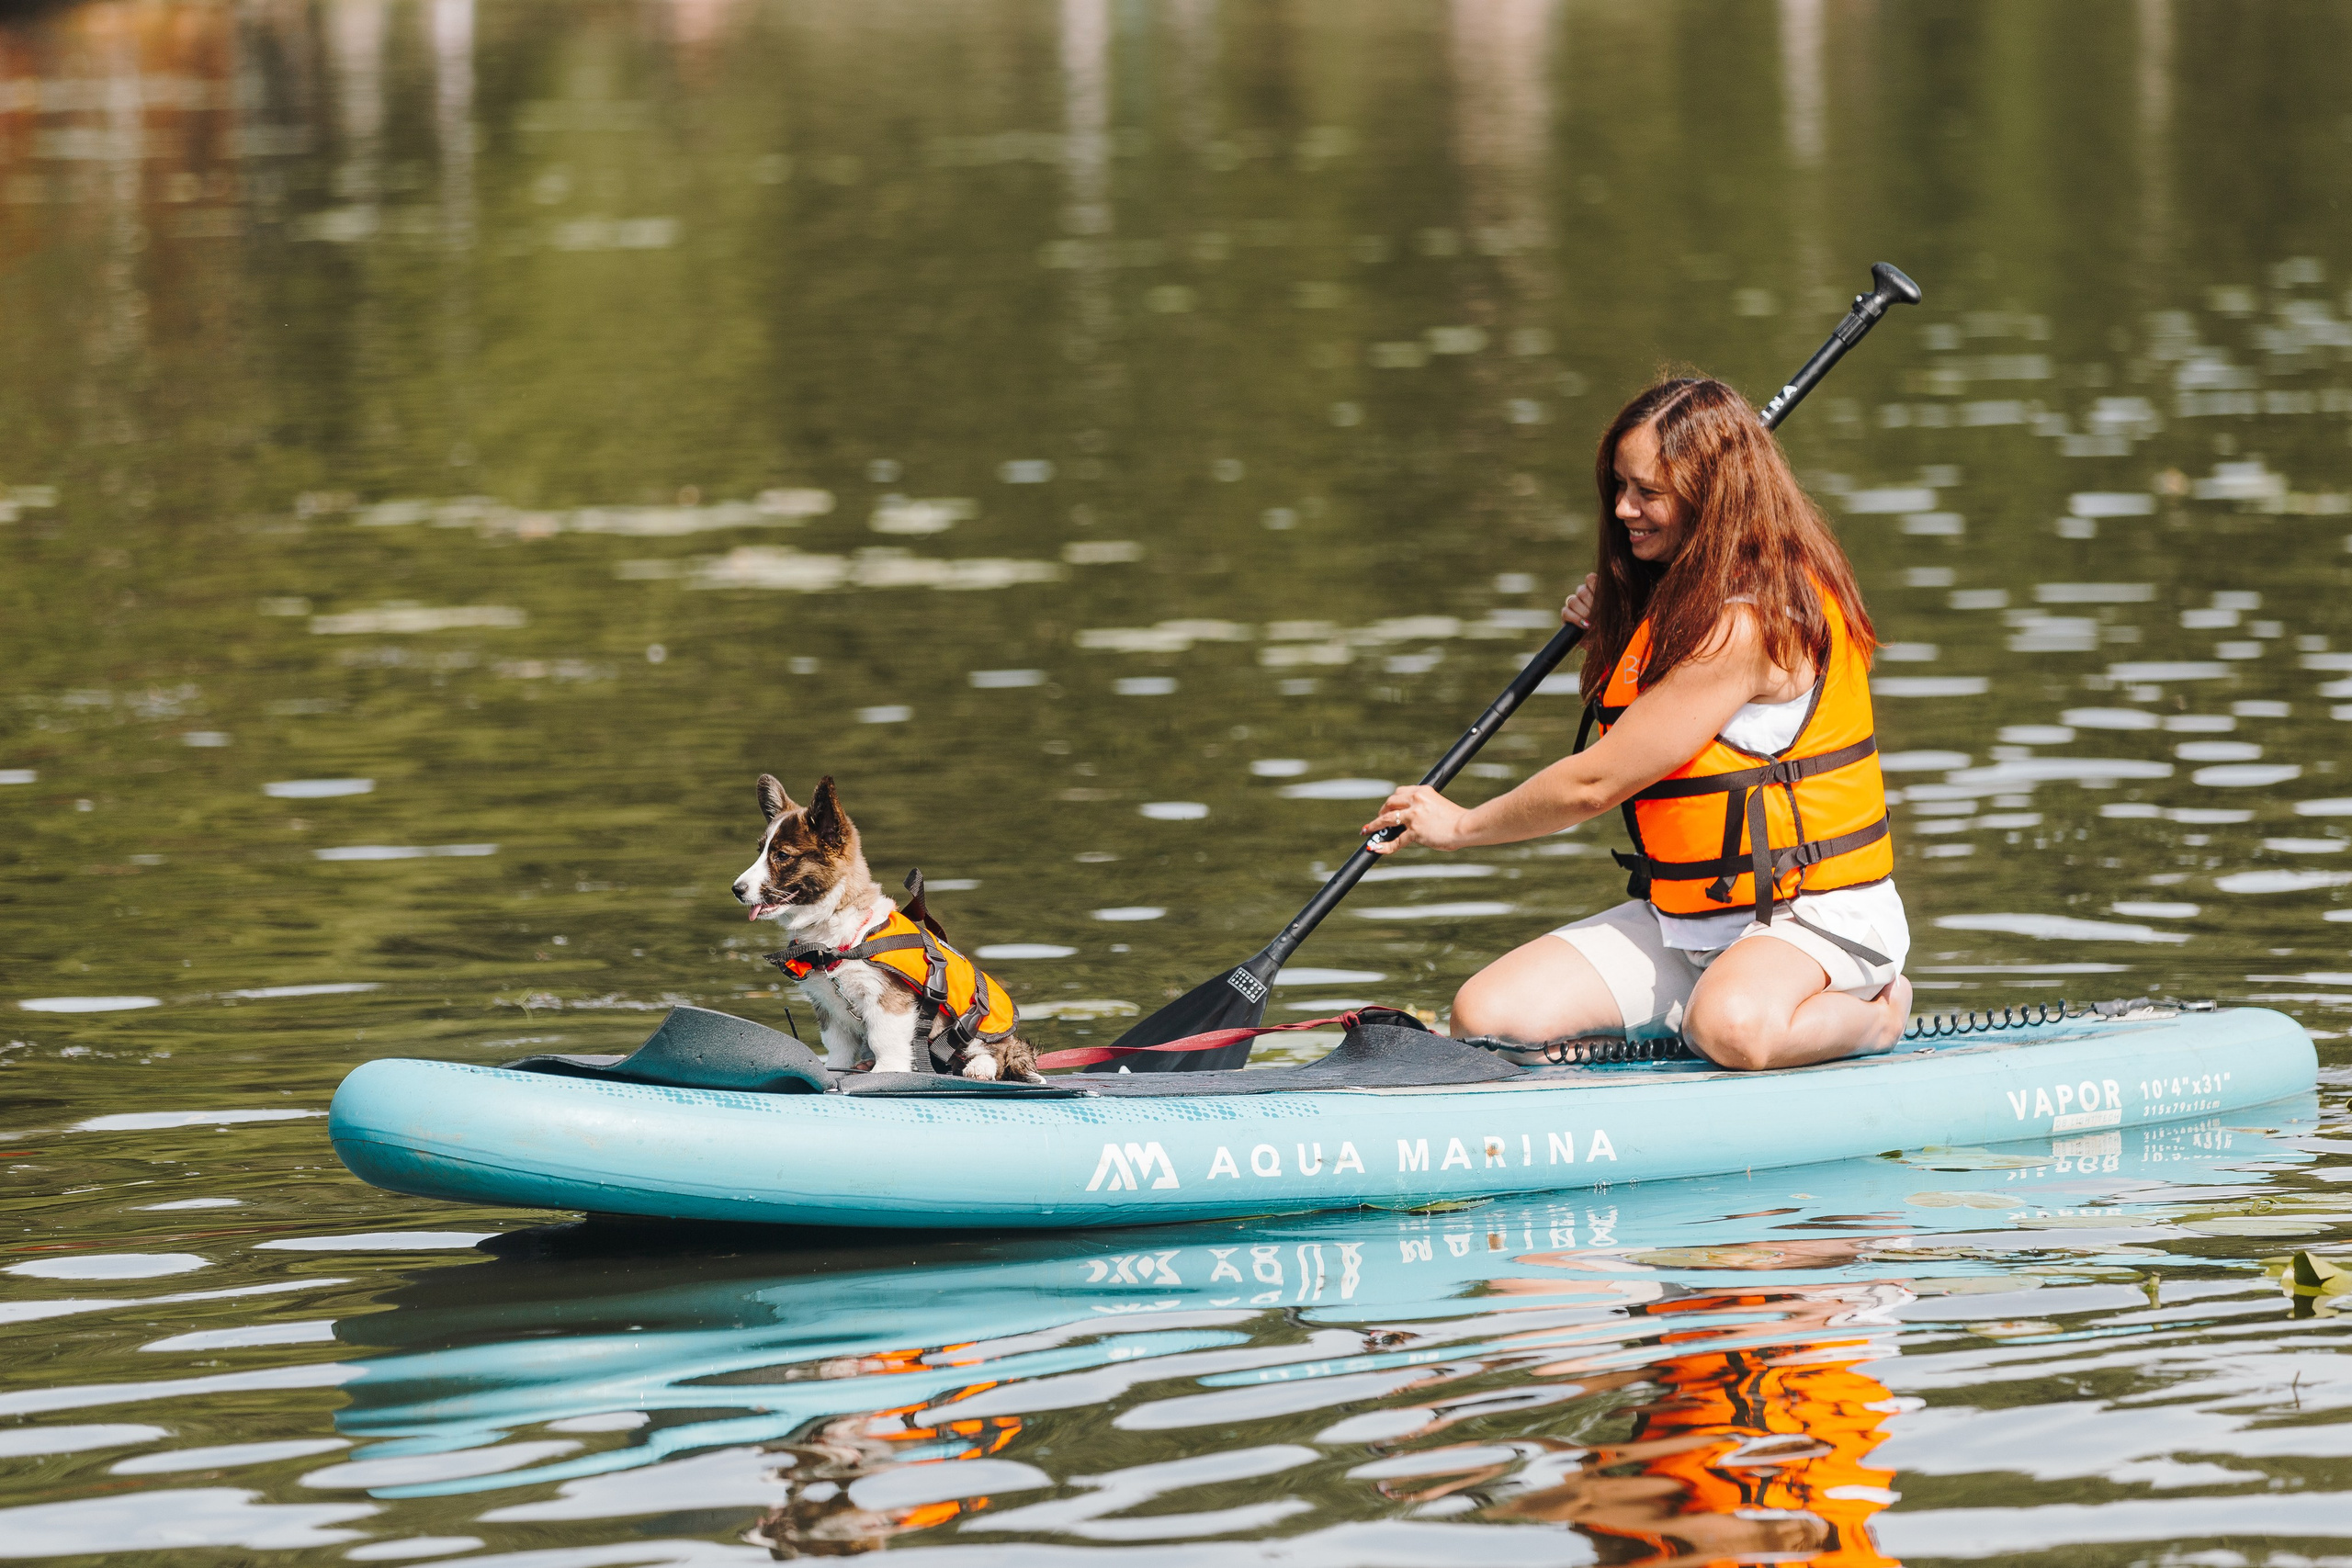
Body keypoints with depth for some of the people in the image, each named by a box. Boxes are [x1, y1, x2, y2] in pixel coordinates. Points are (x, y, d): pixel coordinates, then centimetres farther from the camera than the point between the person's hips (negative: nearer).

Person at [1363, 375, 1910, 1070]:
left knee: (1732, 1030, -42)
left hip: (1814, 915, -9)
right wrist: (1614, 637, 9)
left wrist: (1463, 825, -2)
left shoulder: (1748, 619, -20)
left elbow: (1596, 783, -17)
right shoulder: (1679, 594, 10)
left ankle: (1873, 1015, -8)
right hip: (1679, 919, 9)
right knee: (1485, 1015, -10)